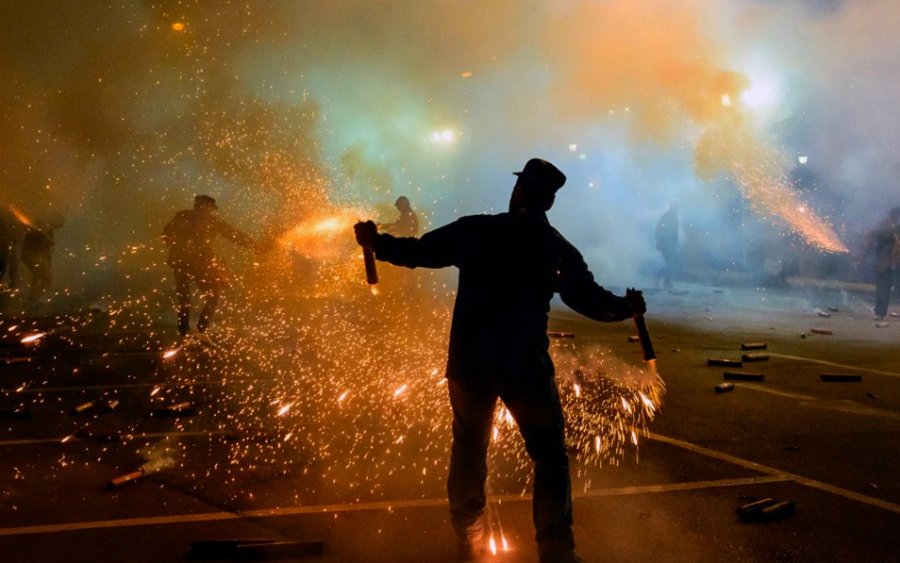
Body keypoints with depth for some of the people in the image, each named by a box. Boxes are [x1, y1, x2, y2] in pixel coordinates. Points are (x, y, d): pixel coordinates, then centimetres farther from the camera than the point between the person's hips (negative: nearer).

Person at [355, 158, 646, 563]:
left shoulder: (475, 230, -5)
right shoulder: (559, 249, -2)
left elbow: (418, 252, -3)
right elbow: (592, 301, 2)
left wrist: (377, 242, 13)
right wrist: (629, 307, 22)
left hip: (469, 362, 1)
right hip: (525, 366, -1)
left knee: (468, 449, 19)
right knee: (549, 456, 10)